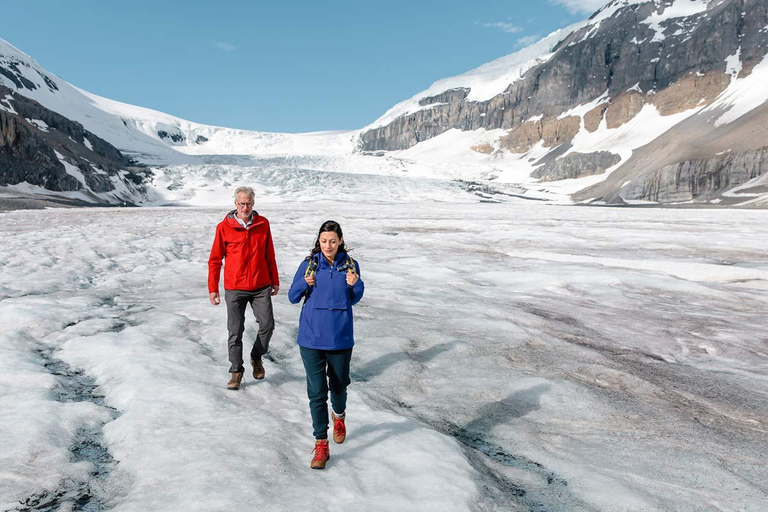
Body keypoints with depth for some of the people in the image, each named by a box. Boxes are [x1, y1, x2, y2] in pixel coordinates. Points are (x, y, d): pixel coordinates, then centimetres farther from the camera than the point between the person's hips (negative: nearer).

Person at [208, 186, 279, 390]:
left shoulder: (263, 224, 2)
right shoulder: (224, 227, -4)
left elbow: (269, 255, 11)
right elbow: (215, 260, 1)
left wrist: (275, 281, 14)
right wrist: (212, 288, 0)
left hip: (261, 286, 2)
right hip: (234, 288, -2)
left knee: (267, 324, 0)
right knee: (235, 331, 3)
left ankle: (257, 357, 27)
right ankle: (236, 371, 17)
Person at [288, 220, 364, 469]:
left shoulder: (350, 265, -2)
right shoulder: (309, 264, -4)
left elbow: (353, 300, 7)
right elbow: (293, 297, 0)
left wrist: (354, 284, -14)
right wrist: (305, 283, -19)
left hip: (340, 337, 1)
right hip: (311, 337, -1)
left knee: (338, 384, 17)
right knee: (316, 391, 0)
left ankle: (339, 416, 50)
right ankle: (321, 444, 12)